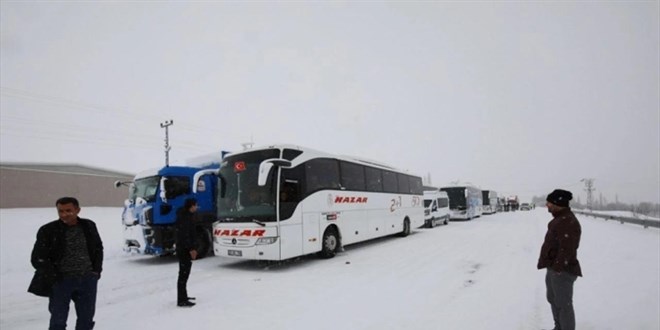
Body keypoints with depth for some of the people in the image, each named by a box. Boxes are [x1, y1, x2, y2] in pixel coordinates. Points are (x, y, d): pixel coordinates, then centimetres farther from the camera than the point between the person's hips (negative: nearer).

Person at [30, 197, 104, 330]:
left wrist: (96, 270, 6)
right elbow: (37, 258, -5)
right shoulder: (48, 230, -8)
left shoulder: (89, 226, 2)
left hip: (88, 279, 3)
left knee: (86, 318, 14)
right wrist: (53, 275, -11)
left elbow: (98, 249, 16)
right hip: (61, 281, -3)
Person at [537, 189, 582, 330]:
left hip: (562, 270, -11)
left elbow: (566, 249, -27)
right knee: (552, 299, 23)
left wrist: (558, 268, -24)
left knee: (563, 304, 0)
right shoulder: (559, 218, 10)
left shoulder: (568, 222, -24)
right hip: (553, 267, 11)